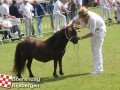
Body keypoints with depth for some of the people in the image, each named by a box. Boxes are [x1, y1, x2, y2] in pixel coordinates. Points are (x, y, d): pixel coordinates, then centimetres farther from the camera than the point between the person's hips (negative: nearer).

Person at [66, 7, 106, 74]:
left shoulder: (92, 19, -39)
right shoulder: (81, 16, -20)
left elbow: (91, 33, -33)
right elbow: (73, 20, -7)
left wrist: (81, 38, -33)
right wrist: (69, 25, -29)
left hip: (100, 29, -9)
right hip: (94, 30, 9)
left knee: (97, 49, -12)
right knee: (93, 48, 11)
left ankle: (98, 68, -10)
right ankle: (98, 67, 18)